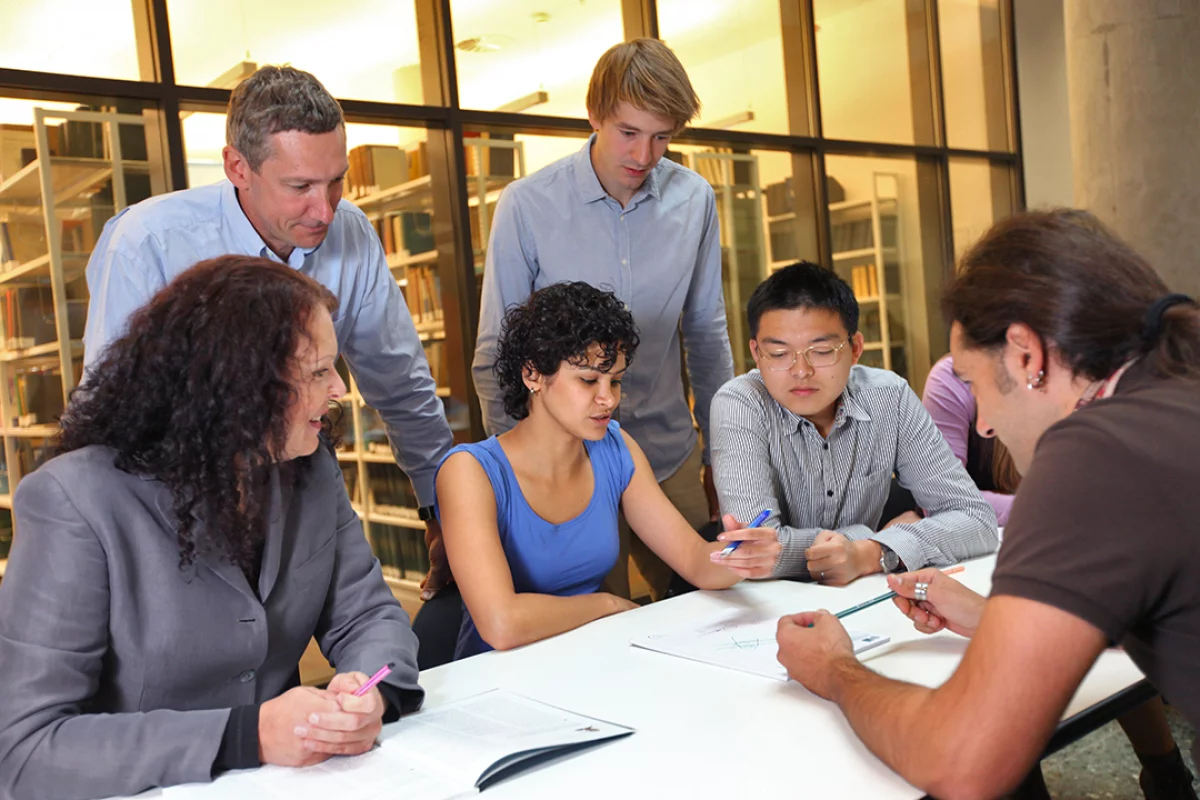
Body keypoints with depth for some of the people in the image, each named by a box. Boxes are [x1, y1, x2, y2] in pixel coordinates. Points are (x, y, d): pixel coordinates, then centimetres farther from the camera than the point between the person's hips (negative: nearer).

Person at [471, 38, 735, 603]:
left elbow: (707, 333, 10)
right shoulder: (527, 206, -9)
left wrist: (720, 451, 12)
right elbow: (495, 356, -3)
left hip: (670, 456, 3)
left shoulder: (694, 200, 1)